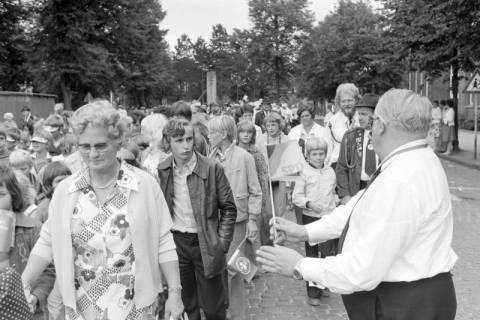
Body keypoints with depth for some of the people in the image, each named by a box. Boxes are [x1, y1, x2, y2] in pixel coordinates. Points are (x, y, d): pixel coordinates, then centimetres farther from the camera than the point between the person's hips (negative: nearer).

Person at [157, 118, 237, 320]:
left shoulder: (212, 168, -12)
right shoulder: (161, 171, -2)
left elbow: (228, 208, -5)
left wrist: (222, 243, -10)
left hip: (205, 243, -2)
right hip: (175, 242, 3)